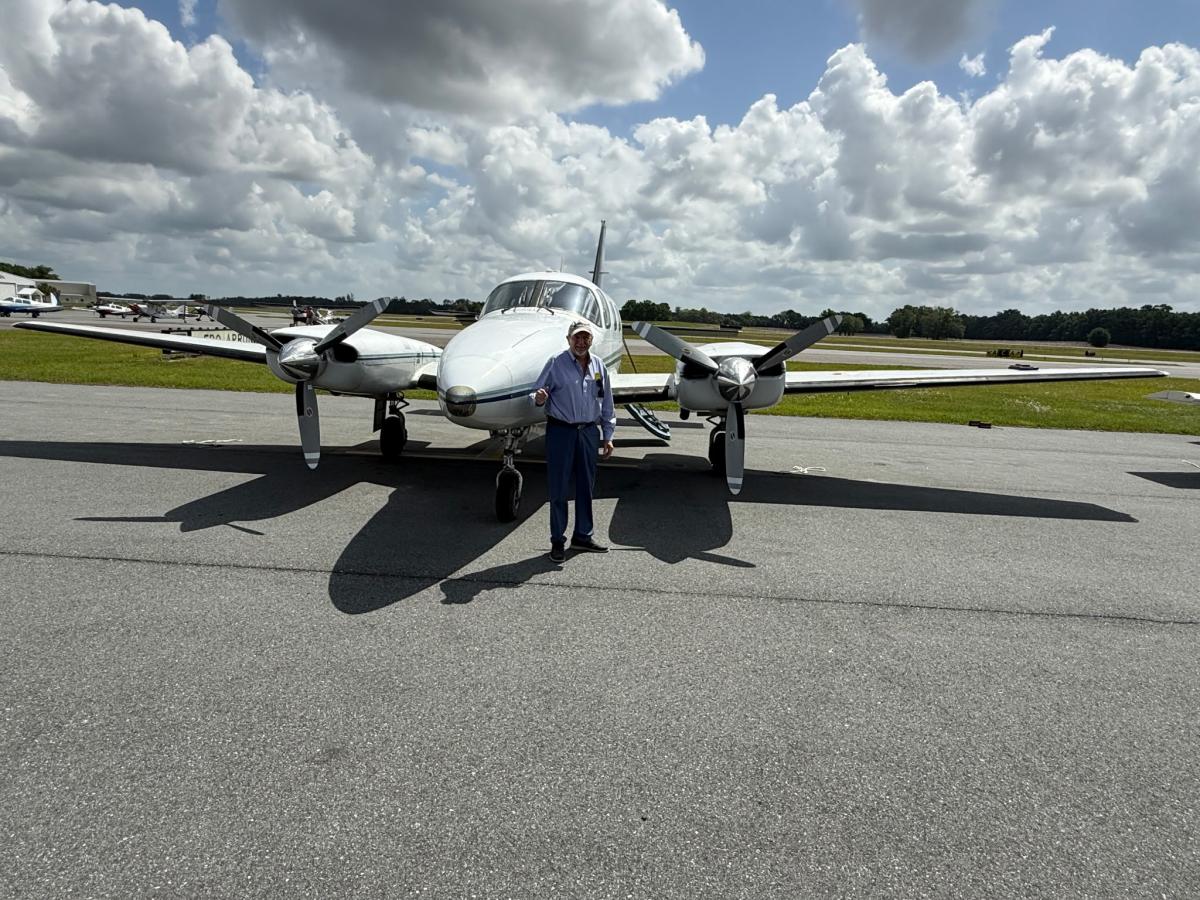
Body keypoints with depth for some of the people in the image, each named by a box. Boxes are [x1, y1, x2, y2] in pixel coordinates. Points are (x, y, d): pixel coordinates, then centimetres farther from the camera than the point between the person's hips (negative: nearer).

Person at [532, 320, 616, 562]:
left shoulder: (598, 365, 9)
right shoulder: (556, 363, -3)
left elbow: (606, 404, 13)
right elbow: (538, 392, -5)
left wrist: (607, 436, 12)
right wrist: (539, 398, -30)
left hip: (589, 432, 4)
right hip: (561, 431, -4)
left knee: (586, 486, 11)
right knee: (559, 488, 0)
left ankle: (582, 535, 24)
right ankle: (557, 540, 10)